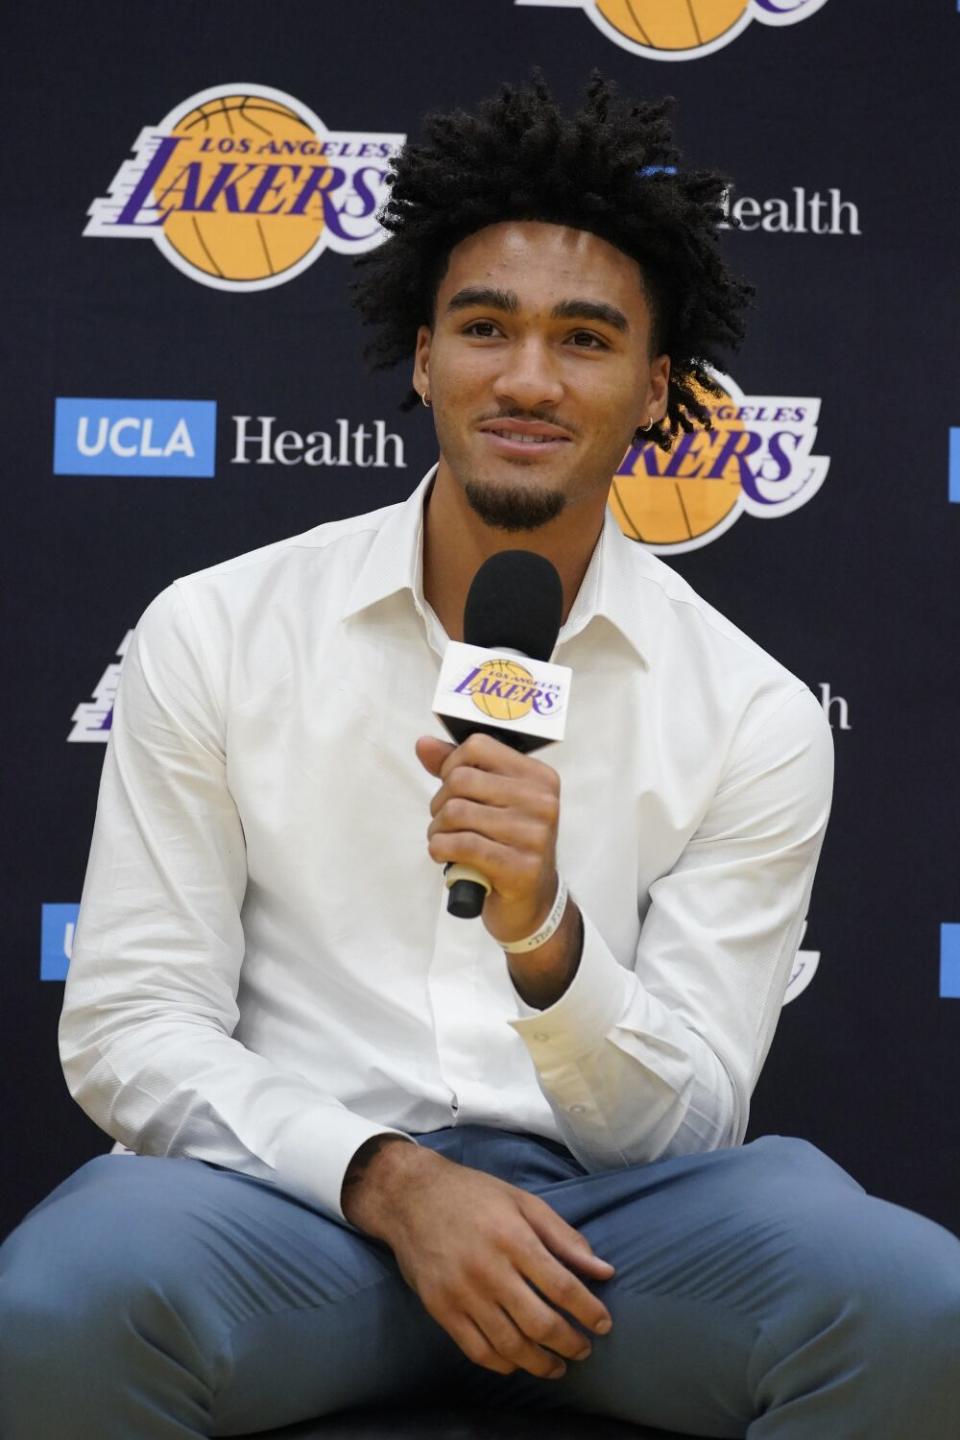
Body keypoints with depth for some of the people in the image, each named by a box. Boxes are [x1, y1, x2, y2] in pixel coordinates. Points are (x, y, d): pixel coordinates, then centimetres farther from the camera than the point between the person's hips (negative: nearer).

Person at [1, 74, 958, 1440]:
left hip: (603, 1215, 1)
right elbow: (128, 1031, 0)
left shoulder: (755, 717, 1)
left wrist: (543, 935, -22)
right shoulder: (215, 634, 2)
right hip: (301, 1193, 0)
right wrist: (390, 1179, -16)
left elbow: (680, 1129, -1)